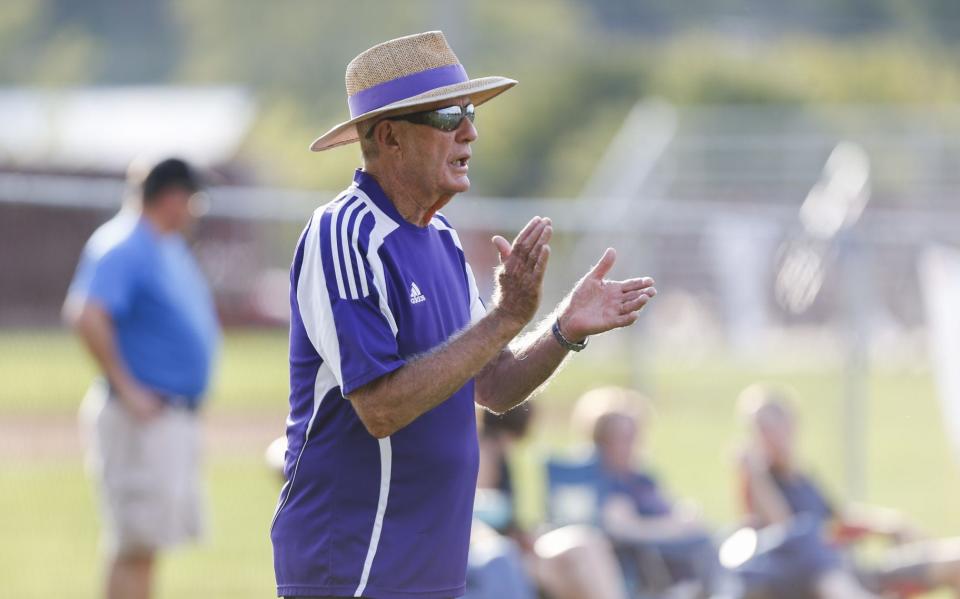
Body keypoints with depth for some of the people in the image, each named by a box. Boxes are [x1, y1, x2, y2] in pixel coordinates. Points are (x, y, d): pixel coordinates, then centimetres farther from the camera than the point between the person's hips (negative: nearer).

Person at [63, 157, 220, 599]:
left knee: (145, 545, 13)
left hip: (176, 415, 10)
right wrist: (126, 389, -25)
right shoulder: (124, 247, -16)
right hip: (142, 415, -10)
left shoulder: (168, 247, 14)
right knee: (136, 545, -9)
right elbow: (85, 316, -29)